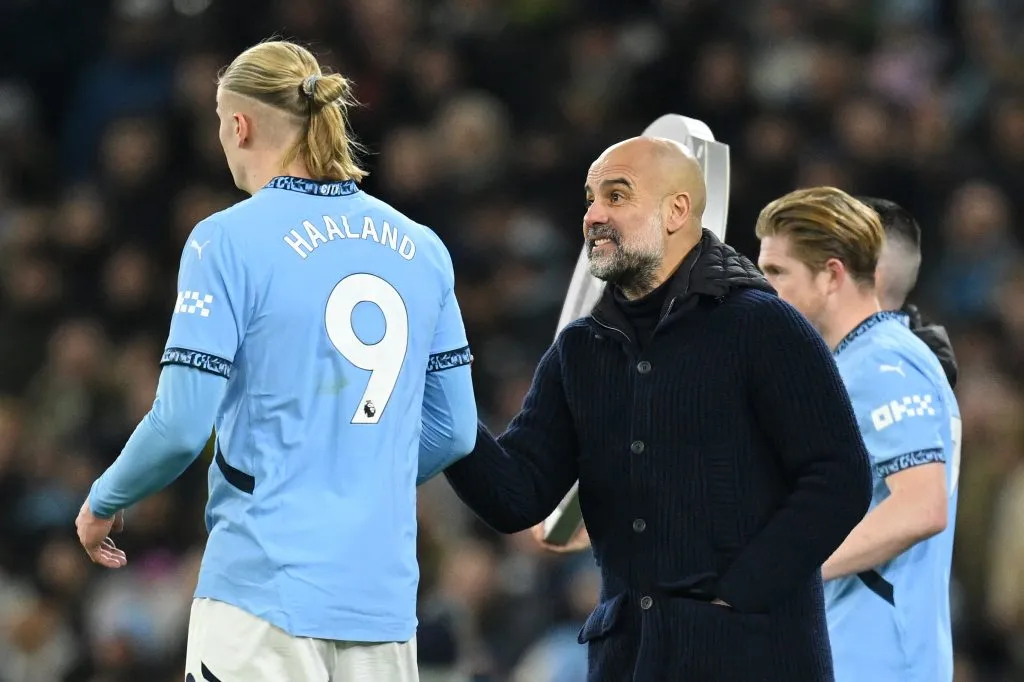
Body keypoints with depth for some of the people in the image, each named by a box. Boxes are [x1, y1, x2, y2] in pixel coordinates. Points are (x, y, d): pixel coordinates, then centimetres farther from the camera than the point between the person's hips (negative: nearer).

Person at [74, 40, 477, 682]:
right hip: (385, 591, 5)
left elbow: (182, 424, -9)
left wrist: (104, 503, 9)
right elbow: (454, 430, 15)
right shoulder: (421, 248, 10)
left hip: (267, 587, -5)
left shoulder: (230, 240, -6)